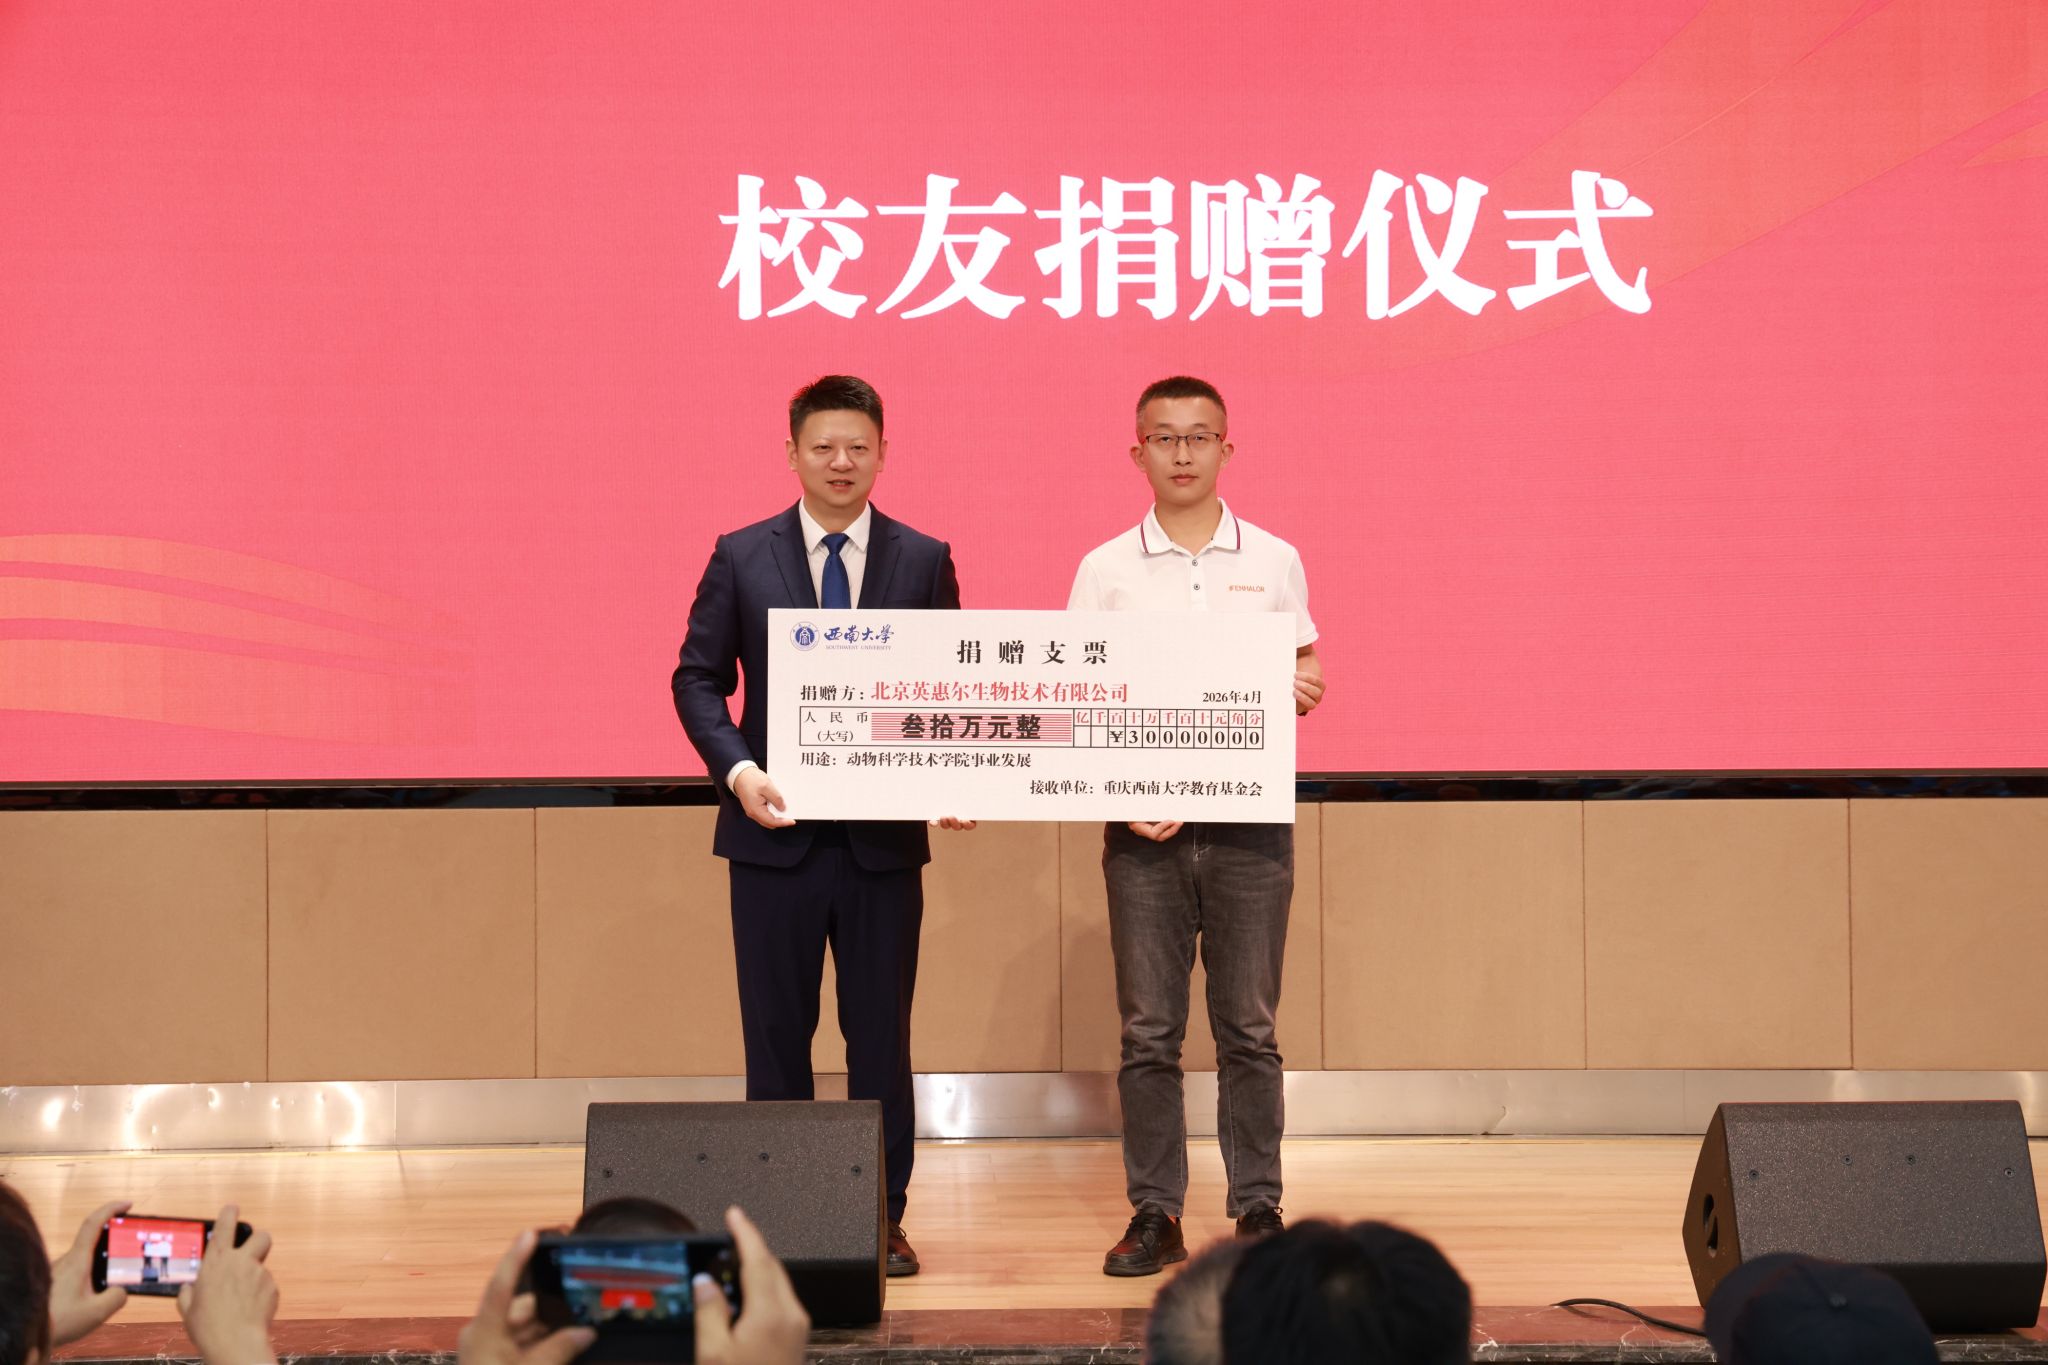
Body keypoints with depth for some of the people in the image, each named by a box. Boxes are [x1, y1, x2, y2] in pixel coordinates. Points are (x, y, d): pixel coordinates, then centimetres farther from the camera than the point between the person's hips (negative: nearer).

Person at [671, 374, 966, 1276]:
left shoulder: (924, 561, 4)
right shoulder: (741, 558, 3)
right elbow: (697, 677, 2)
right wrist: (737, 769, -13)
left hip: (885, 836, 1)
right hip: (776, 831, 0)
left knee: (881, 1033, 6)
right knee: (776, 1033, 6)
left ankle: (883, 1217, 14)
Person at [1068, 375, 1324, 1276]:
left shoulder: (1274, 562, 7)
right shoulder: (1106, 570, 4)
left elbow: (1304, 677, 13)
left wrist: (1303, 689, -11)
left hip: (1250, 822, 0)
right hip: (1143, 827, 0)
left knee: (1248, 1029, 3)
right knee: (1148, 1032, 2)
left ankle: (1258, 1210, 10)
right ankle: (1154, 1214, 9)